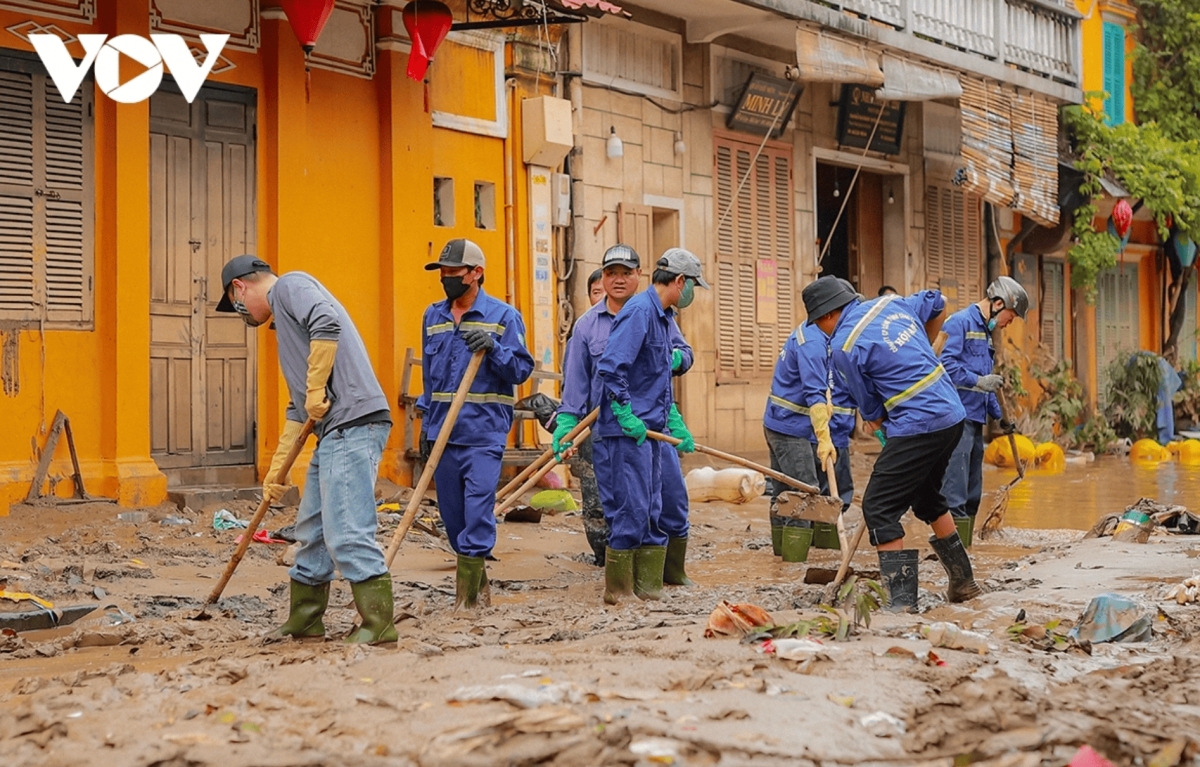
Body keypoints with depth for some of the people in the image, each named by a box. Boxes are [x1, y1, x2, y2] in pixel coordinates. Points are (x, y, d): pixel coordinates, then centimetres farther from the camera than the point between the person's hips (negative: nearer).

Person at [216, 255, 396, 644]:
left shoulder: (290, 285, 1)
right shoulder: (284, 317, 29)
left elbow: (327, 324, -22)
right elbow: (298, 407, 30)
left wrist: (316, 391, -17)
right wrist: (276, 469, 29)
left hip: (353, 423, -11)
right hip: (334, 433, 11)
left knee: (346, 532, -13)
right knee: (312, 530, 16)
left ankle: (378, 624, -9)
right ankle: (304, 621, 26)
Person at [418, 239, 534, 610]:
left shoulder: (504, 316, -1)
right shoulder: (433, 316, 14)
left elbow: (522, 369, -3)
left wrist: (493, 348, -19)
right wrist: (426, 420, 18)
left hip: (484, 430, -5)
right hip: (443, 429, 5)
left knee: (478, 506, -12)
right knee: (451, 510, 8)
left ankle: (469, 588, -9)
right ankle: (475, 578, 21)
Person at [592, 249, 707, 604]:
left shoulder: (661, 316, 17)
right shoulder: (639, 311, -15)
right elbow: (610, 367, -24)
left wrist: (675, 422, 20)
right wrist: (627, 416, -21)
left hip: (649, 430, 10)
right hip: (627, 432, -10)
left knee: (652, 514, 12)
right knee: (631, 511, -6)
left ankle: (648, 588, 18)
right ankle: (618, 591, 1)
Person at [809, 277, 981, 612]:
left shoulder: (843, 348, -12)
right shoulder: (890, 303, 9)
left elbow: (872, 414, -3)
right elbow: (938, 304, 29)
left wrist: (875, 417, 20)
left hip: (918, 427, -9)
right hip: (953, 415, 9)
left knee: (879, 507, -3)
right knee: (926, 496, 27)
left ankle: (902, 599, -8)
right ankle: (963, 581, 36)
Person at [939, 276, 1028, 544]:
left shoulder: (985, 331, 23)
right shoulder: (959, 323, -8)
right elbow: (946, 363, -20)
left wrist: (999, 415, 23)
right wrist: (979, 381, -22)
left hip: (975, 418, 10)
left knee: (972, 490, 12)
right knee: (955, 486, -14)